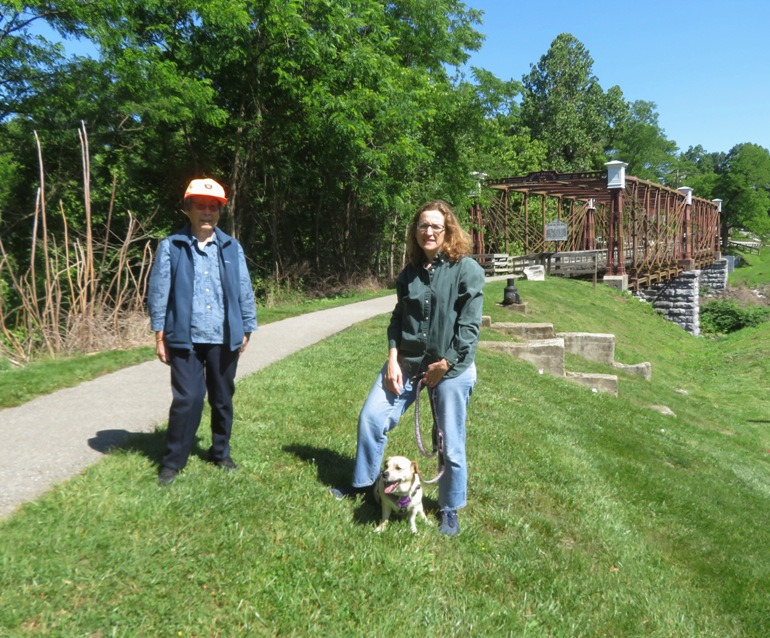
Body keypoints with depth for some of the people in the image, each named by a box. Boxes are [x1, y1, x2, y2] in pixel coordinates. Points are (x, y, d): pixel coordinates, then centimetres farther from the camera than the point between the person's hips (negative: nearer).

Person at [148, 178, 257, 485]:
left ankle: (221, 452, 32)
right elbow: (159, 293, -1)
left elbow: (245, 292, 8)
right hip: (185, 339, -3)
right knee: (187, 399, -4)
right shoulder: (170, 247, -1)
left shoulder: (232, 248, 6)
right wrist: (160, 336, -4)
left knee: (223, 399, 14)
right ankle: (172, 461, 13)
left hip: (224, 340, 3)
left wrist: (247, 330, 6)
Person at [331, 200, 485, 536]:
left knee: (451, 445, 5)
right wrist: (393, 360, -1)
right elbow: (397, 319, 10)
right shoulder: (410, 272, 8)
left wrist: (445, 364, -13)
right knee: (371, 417, 3)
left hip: (451, 368, -5)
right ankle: (363, 483, 26)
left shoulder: (467, 270, -9)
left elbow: (469, 326, -12)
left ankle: (450, 511, 26)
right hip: (407, 362, 5)